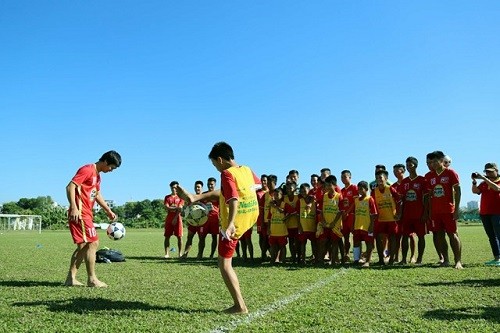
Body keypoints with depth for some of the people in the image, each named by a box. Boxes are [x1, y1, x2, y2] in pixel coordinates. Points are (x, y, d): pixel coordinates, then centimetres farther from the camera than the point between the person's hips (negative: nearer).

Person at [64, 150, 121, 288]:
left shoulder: (97, 175, 18)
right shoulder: (87, 170, -11)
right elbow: (70, 186, -18)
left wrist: (109, 211, 28)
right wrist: (74, 208, -26)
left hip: (86, 214, 10)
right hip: (79, 213, -10)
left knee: (83, 246, 11)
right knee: (93, 243, -8)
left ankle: (71, 278, 16)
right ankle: (92, 279, -2)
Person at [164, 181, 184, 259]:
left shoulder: (180, 197, 5)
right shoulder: (167, 197, 10)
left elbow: (180, 208, -5)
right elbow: (166, 208, -2)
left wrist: (175, 218, -12)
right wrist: (176, 207, -8)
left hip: (177, 218, -2)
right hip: (169, 219, 2)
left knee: (179, 236, -3)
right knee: (167, 236, -1)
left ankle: (180, 253, 3)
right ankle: (167, 253, 2)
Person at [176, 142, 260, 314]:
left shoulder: (227, 174, -22)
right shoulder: (247, 170, 0)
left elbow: (234, 201, -35)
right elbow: (257, 184, 22)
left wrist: (230, 224, -44)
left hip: (234, 225, -9)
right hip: (252, 217, 9)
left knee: (224, 264, 2)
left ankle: (240, 306, 0)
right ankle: (195, 198, 53)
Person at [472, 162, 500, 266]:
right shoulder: (483, 183, 16)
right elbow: (475, 191, 1)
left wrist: (484, 178, -24)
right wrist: (474, 181, -15)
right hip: (484, 213, 6)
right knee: (491, 237, 7)